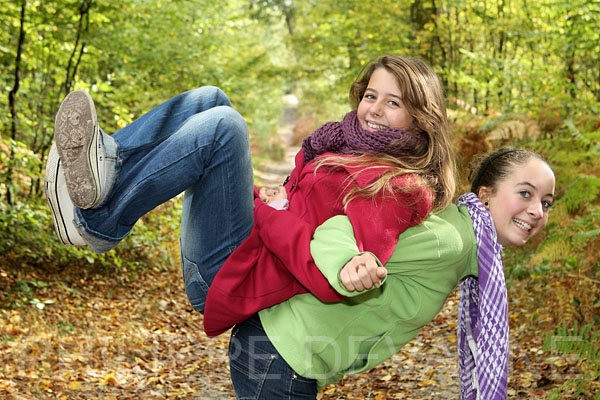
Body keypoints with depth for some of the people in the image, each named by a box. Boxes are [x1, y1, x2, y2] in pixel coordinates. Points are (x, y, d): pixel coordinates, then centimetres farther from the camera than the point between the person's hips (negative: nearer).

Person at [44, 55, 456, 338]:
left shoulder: (399, 187, -13)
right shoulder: (359, 149, 17)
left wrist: (274, 217, -16)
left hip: (229, 276, -9)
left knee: (221, 124, -23)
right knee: (210, 100, 7)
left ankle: (99, 220, -16)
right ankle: (107, 166, -14)